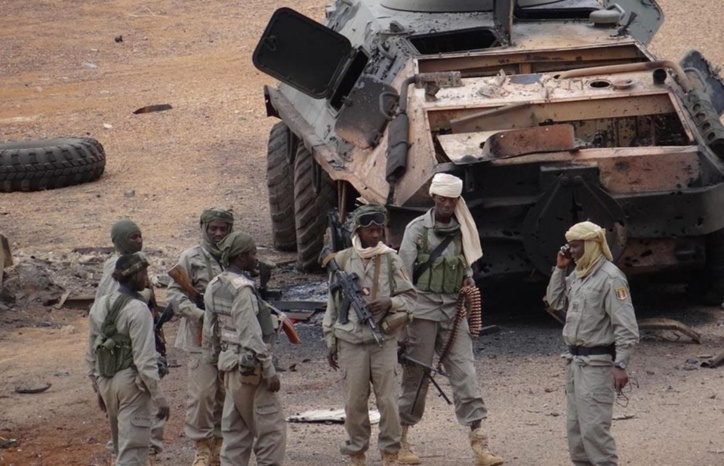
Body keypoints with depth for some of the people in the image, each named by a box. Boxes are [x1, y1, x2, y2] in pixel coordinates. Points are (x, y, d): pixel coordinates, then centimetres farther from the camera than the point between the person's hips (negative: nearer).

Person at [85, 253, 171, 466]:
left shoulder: (100, 306, 5)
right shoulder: (138, 309, -17)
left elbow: (91, 354, 12)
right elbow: (145, 359, -19)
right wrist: (159, 397, -14)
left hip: (106, 383, 8)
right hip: (131, 382, -7)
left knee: (121, 446, 23)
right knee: (132, 449, -3)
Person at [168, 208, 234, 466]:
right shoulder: (192, 258, -4)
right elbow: (175, 292, -5)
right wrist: (199, 313, -18)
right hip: (201, 336, -4)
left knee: (226, 392, 9)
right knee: (202, 392, -7)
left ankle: (220, 441, 21)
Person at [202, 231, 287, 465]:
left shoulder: (215, 286, 9)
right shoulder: (242, 289, -18)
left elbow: (210, 331, 15)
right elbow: (251, 335, -20)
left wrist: (215, 360, 24)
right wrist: (270, 371, -16)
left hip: (229, 364, 9)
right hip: (250, 367, -9)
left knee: (236, 430, 13)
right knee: (271, 429, -5)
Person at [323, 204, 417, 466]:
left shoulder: (391, 259, 2)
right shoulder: (342, 260, 3)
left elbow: (409, 297, 6)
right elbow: (333, 303, 10)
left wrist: (389, 303, -15)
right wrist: (330, 341, 8)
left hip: (384, 339, 0)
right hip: (351, 340, 0)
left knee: (388, 399, -3)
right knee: (354, 401, 3)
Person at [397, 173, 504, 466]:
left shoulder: (462, 232, 9)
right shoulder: (417, 229, -2)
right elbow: (404, 274, -2)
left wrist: (468, 279, 2)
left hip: (454, 310, 3)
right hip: (423, 307, -3)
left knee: (465, 373, -5)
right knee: (416, 376, 3)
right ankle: (401, 441, 17)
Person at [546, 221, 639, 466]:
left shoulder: (610, 278, -16)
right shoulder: (578, 275, 11)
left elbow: (626, 326, -19)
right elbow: (555, 301, 20)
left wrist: (620, 365, -24)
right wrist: (559, 269, 9)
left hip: (597, 363, -9)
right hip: (575, 360, 9)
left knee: (594, 427, -12)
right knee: (575, 425, 15)